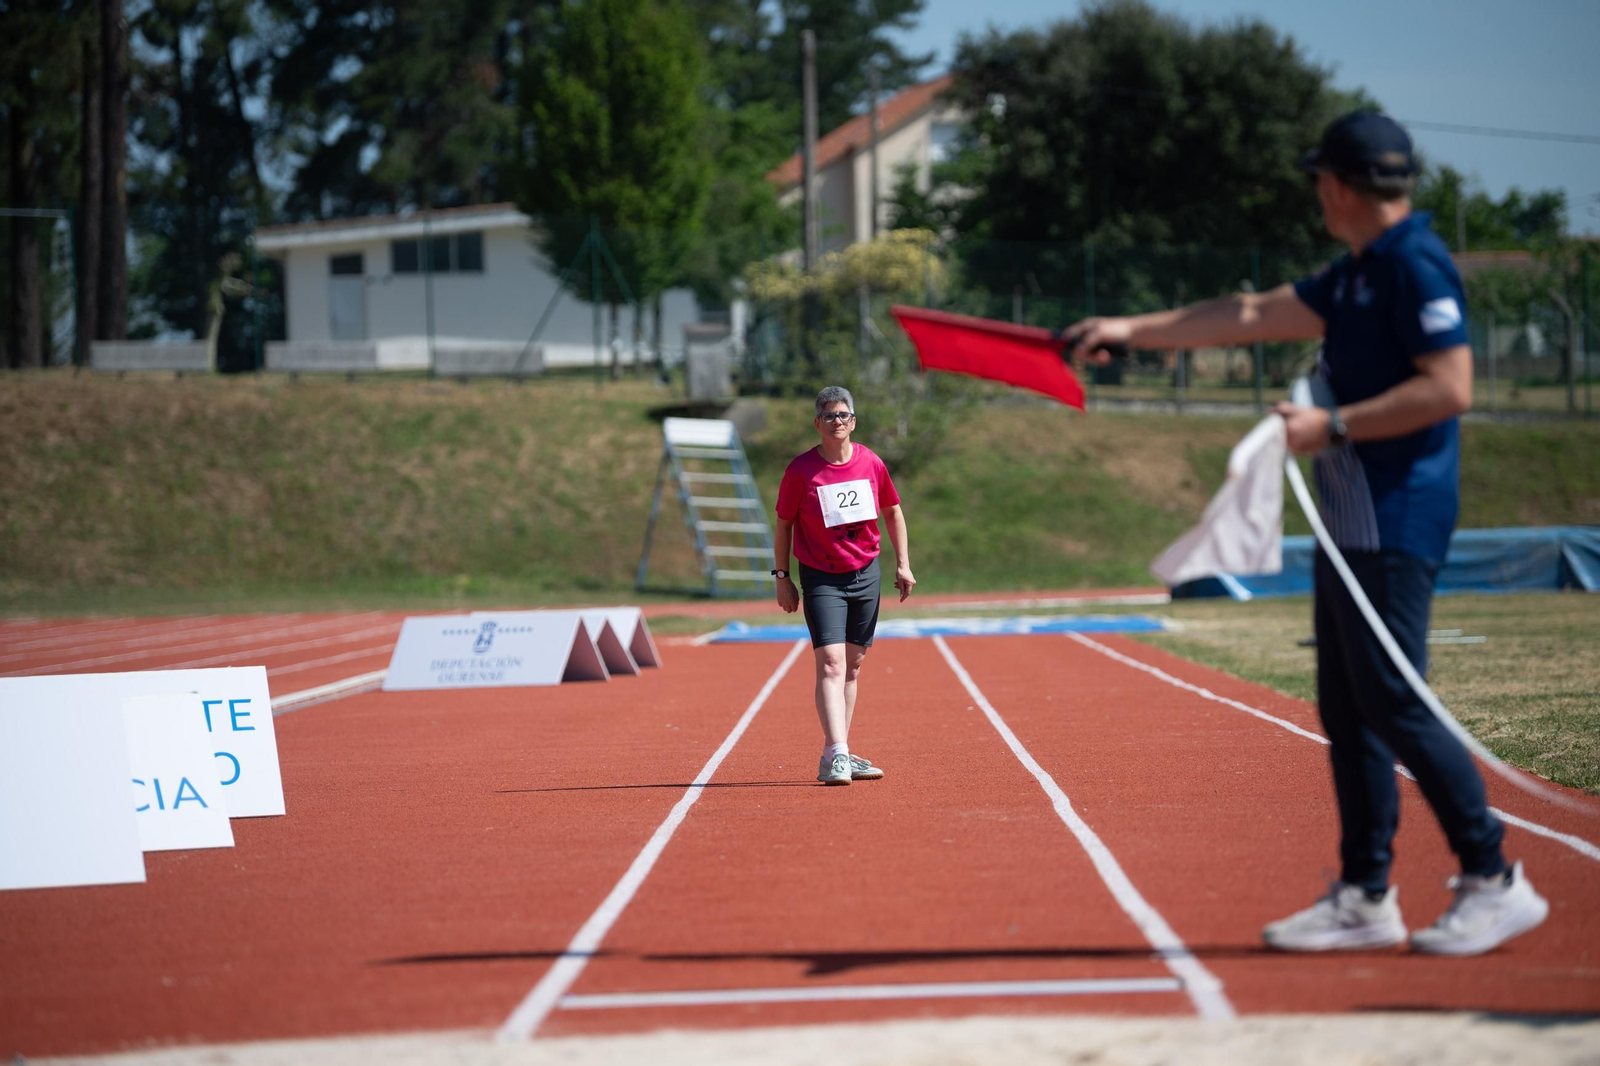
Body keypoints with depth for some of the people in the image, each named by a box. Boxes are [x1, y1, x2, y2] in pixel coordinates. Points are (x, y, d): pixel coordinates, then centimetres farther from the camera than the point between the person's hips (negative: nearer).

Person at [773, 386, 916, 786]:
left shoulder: (871, 464, -1)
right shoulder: (801, 470, -9)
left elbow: (893, 512, 13)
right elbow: (784, 524, 0)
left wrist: (903, 565, 9)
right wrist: (782, 577, -1)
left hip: (865, 574, 4)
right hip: (820, 579, -4)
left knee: (852, 667, 9)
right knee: (830, 664, -17)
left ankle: (837, 757, 18)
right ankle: (836, 756, -25)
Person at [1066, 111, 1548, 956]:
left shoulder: (1415, 265, -12)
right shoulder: (1359, 274, 18)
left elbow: (1450, 387, -20)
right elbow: (1252, 315, 26)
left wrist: (1333, 427, -17)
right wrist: (1132, 331, 29)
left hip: (1394, 527, -10)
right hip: (1352, 526, 10)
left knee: (1394, 705, -12)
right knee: (1346, 710, 9)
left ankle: (1494, 881, -5)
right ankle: (1365, 895, 13)